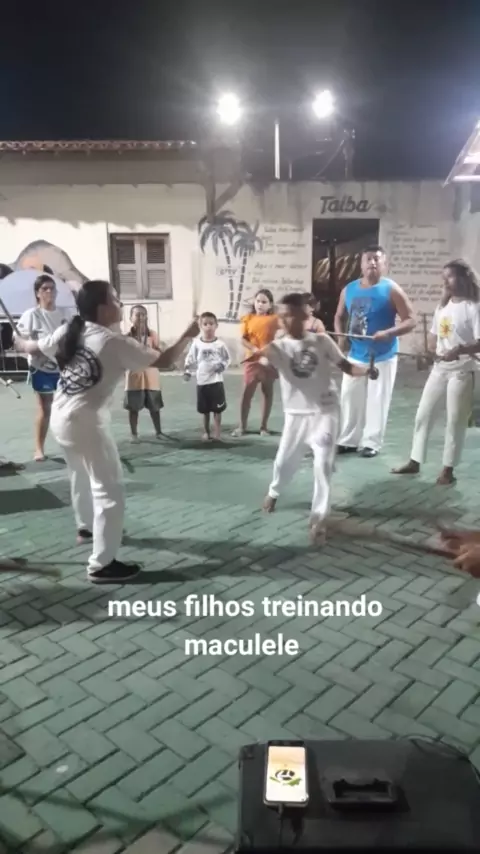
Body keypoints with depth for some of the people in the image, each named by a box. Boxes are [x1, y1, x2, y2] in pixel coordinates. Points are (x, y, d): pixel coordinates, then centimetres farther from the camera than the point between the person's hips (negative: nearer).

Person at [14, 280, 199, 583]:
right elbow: (164, 361, -14)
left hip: (62, 417, 9)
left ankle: (87, 526, 52)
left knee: (82, 475, 30)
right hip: (86, 421, -9)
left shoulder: (69, 331, 3)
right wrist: (188, 336, 1)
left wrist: (16, 340, 40)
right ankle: (102, 564, 1)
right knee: (110, 490, -2)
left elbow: (32, 348, 17)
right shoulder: (117, 343, -17)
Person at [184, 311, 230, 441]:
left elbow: (227, 358, 5)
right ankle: (206, 432, 24)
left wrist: (222, 366, -14)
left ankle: (217, 432, 14)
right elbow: (191, 359, 4)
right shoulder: (196, 344, -2)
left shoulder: (220, 344, -5)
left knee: (217, 409, 3)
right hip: (202, 381, 1)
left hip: (216, 380, -1)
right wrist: (187, 371, -6)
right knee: (205, 410, 11)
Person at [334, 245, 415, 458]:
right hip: (355, 355, 4)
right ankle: (348, 440, 22)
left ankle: (372, 442, 15)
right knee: (349, 398, 9)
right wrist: (340, 335, -5)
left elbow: (410, 321, -10)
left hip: (383, 356, -4)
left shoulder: (391, 290, -9)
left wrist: (388, 333, -26)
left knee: (377, 400, 2)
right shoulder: (349, 289, 4)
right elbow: (339, 317, 15)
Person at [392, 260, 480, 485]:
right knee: (423, 414, 9)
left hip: (462, 370, -7)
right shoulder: (442, 307, 10)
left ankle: (448, 469, 12)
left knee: (455, 420, 1)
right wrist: (435, 349, -6)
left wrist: (459, 350, -33)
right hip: (439, 368, 7)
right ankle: (414, 462, 20)